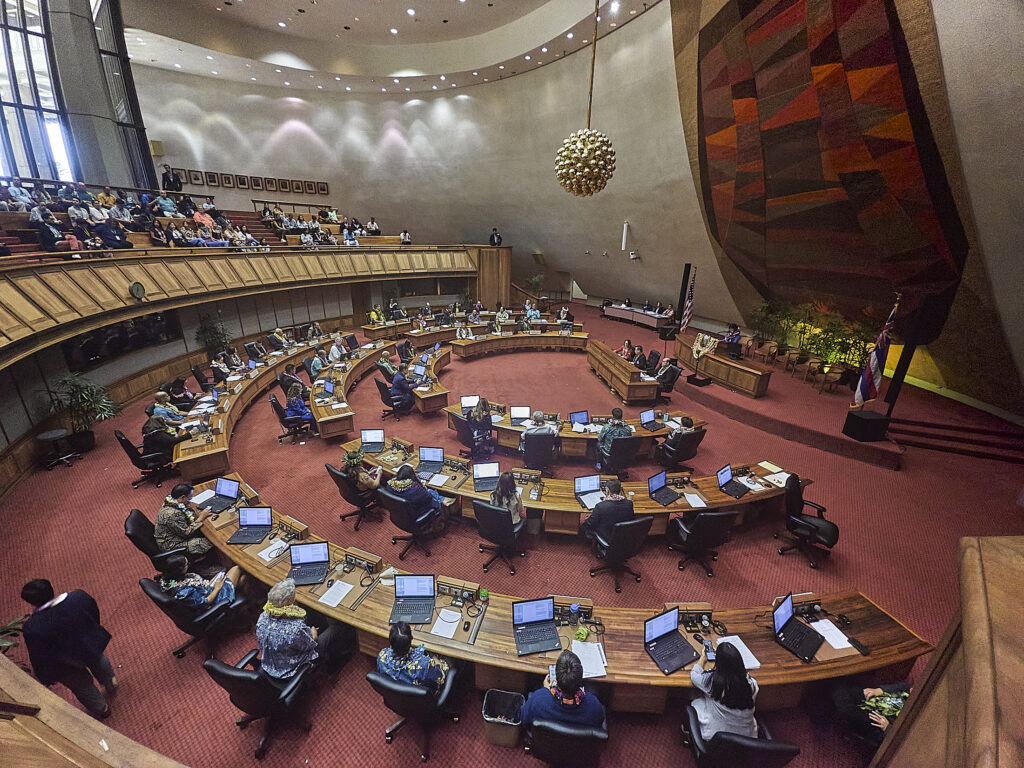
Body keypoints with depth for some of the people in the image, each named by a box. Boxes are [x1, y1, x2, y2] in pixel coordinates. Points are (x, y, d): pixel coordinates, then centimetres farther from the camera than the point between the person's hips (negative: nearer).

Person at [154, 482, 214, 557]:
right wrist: (201, 517, -18)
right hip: (171, 546, -10)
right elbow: (187, 533, -24)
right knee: (209, 544, -15)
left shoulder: (170, 503, -3)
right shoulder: (173, 514, -32)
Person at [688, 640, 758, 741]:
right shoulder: (751, 683, -20)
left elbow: (694, 674, -3)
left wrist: (703, 657, 13)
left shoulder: (711, 680, -25)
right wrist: (722, 655, 17)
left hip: (714, 736, -3)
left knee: (695, 702, 22)